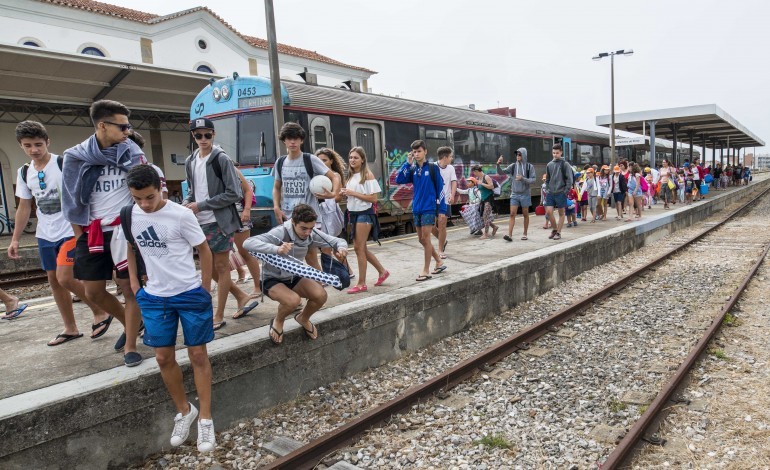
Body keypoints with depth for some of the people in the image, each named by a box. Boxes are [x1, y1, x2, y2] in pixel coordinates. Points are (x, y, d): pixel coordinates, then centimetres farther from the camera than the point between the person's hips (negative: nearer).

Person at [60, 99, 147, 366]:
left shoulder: (131, 152, -3)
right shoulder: (75, 157, -1)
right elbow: (72, 202, 5)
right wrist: (80, 237, 4)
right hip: (92, 233, 2)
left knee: (129, 288, 0)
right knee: (93, 292, 8)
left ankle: (130, 346, 12)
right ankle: (131, 324, 32)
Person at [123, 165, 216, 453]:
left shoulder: (181, 215, -16)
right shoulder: (129, 216, -3)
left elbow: (204, 250, -6)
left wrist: (205, 290, -5)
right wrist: (134, 281, 9)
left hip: (190, 294, -4)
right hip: (154, 297, 4)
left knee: (198, 356, 3)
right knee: (164, 358, 9)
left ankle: (205, 419, 16)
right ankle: (184, 411, 29)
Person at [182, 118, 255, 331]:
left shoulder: (221, 159, -10)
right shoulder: (190, 162, 10)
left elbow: (234, 193, -14)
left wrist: (201, 206, -15)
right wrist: (186, 204, -3)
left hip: (219, 221, -7)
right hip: (201, 223, 7)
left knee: (221, 267, 2)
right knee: (209, 267, 12)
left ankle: (219, 316, 11)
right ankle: (242, 297, 29)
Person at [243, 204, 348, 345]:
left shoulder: (312, 234, -13)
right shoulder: (280, 233, -29)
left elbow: (338, 241, -3)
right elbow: (248, 243, -40)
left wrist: (341, 248, -29)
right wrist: (276, 249, -55)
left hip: (294, 278, 5)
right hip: (273, 280, -5)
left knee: (321, 295, -20)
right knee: (293, 300, -34)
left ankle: (303, 318, 14)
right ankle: (278, 321, 3)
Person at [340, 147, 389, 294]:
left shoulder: (368, 175, -9)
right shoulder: (351, 176, 13)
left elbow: (373, 198, -16)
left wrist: (353, 193, -18)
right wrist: (345, 194, 0)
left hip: (365, 214, -8)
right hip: (354, 213, 8)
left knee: (359, 248, -6)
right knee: (360, 248, 12)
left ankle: (361, 284, 3)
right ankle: (382, 271, 27)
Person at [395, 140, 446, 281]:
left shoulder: (432, 168, -6)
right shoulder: (412, 170, 8)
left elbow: (440, 188, -5)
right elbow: (399, 180, -4)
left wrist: (441, 208, -8)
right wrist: (407, 163, -9)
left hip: (429, 208, -6)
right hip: (416, 209, 6)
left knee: (425, 239, -5)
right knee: (422, 240, 11)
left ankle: (426, 271, 3)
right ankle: (439, 262, 27)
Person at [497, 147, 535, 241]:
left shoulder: (529, 166, -4)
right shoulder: (513, 166, 2)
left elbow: (533, 180, -8)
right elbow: (501, 172, -2)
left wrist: (523, 179, -23)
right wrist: (498, 165, -20)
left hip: (525, 194, -2)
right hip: (514, 194, 2)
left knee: (525, 214, 9)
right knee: (512, 214, -6)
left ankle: (525, 234, 20)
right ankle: (510, 235, -10)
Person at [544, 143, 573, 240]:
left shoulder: (565, 164, -3)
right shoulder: (549, 165, 9)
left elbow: (569, 179, -6)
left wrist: (566, 191, -11)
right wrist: (548, 188, 6)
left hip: (561, 193, -4)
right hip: (550, 193, 4)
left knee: (561, 213, 4)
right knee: (548, 211, -3)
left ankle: (558, 232, 12)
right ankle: (554, 229, 16)